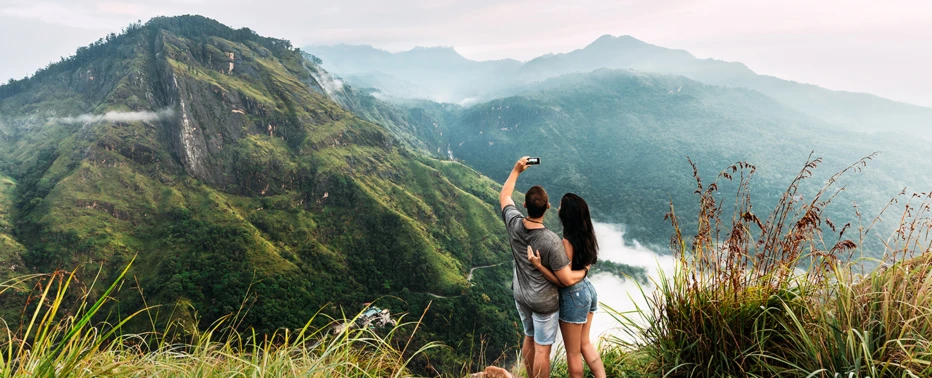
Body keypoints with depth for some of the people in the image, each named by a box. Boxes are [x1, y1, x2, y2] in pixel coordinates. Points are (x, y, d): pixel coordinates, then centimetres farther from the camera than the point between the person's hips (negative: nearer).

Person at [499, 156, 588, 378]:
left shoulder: (513, 224, -17)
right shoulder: (551, 241, -32)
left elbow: (504, 197, 4)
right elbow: (568, 279, -24)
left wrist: (516, 170, 9)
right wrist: (584, 271, -4)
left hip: (521, 296, 6)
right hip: (544, 302, -6)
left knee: (529, 338, 25)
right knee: (542, 349, 11)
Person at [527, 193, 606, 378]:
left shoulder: (567, 243, -27)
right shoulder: (587, 235, -3)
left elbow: (564, 281, -22)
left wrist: (538, 265, -30)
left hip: (573, 297, -8)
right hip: (588, 289, 8)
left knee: (573, 352, 12)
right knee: (585, 343, 25)